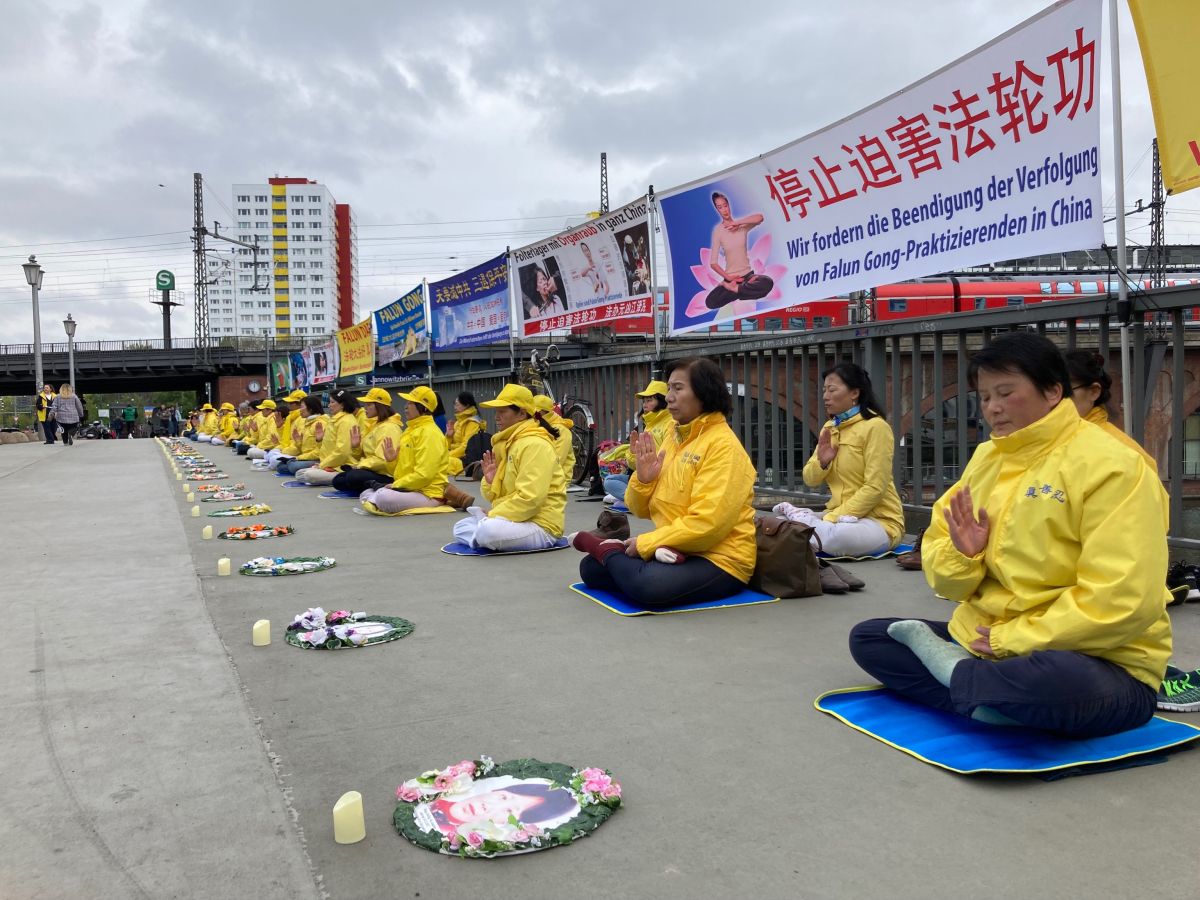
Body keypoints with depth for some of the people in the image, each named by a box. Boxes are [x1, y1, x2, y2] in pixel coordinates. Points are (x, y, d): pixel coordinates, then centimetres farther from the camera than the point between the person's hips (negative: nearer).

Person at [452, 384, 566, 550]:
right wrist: (490, 481, -5)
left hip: (541, 525, -10)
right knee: (461, 527, 10)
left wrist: (492, 515, -18)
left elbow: (530, 499, -26)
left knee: (488, 531, -33)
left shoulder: (535, 445, -18)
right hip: (518, 519, 10)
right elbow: (497, 494, 17)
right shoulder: (506, 443, 13)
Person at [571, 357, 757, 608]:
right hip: (675, 552, 7)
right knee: (591, 568, -8)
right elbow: (642, 510, 12)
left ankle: (606, 547, -7)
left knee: (646, 585, -31)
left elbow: (707, 524, -24)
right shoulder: (673, 441, 10)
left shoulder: (723, 446, -15)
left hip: (719, 560, -7)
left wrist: (645, 543, -16)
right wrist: (642, 478, -9)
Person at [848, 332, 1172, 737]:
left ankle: (953, 670, -11)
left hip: (1096, 662, -7)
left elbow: (1123, 602, -22)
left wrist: (1015, 639, -18)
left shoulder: (1108, 465, -14)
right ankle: (992, 699, -15)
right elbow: (946, 579, 9)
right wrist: (963, 555, -15)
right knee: (866, 637, 3)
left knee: (1057, 683, -42)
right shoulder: (985, 458, 7)